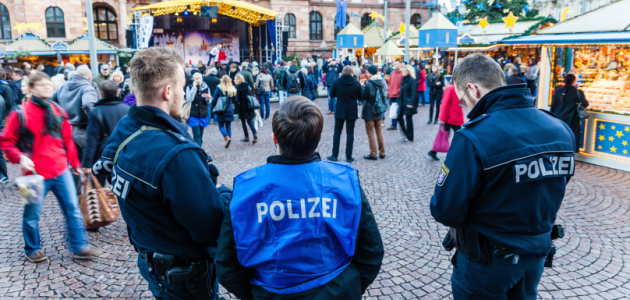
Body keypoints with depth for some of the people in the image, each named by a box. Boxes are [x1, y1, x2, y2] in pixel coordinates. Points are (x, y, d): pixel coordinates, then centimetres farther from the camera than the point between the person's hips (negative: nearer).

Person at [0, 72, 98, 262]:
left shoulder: (58, 111, 6)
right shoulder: (21, 113, -8)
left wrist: (75, 163, 17)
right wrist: (20, 157, -19)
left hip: (61, 171, 4)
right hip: (36, 174, -4)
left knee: (73, 209, 4)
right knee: (32, 215, 10)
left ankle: (79, 247, 14)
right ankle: (32, 249, 32)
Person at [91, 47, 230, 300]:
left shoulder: (122, 130, -6)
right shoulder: (176, 154, -35)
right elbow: (211, 228, -30)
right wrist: (226, 195, -13)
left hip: (149, 258, 8)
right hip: (185, 275, -8)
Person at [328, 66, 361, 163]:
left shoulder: (336, 82, -7)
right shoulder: (356, 83, -7)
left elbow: (332, 94, 3)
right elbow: (360, 97, 0)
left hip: (340, 111, 0)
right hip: (352, 112, 0)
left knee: (337, 133, 10)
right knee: (350, 133, 6)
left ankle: (334, 155, 11)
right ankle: (348, 157, 7)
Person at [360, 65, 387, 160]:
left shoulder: (369, 84, -20)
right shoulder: (383, 82, 0)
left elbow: (363, 97, -15)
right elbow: (385, 94, 10)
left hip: (369, 112, -6)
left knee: (370, 132, 3)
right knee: (379, 131, 16)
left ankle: (373, 154, 6)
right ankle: (382, 153, 22)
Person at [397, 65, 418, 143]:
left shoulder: (412, 80, -12)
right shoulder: (404, 80, 13)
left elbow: (414, 93, -19)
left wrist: (411, 103, -27)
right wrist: (399, 101, 13)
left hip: (408, 103, -8)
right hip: (402, 103, 8)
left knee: (408, 119, 1)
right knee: (399, 117, 6)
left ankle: (409, 137, 13)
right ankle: (406, 134, 21)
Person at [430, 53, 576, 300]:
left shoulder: (473, 138, -28)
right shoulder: (560, 129, -6)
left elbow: (444, 211, -24)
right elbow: (549, 192, 7)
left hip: (487, 262, -5)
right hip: (537, 254, 6)